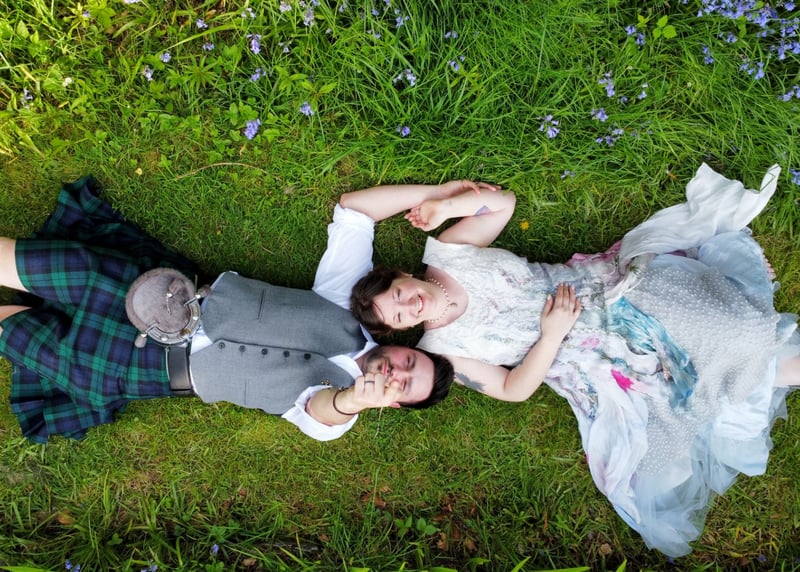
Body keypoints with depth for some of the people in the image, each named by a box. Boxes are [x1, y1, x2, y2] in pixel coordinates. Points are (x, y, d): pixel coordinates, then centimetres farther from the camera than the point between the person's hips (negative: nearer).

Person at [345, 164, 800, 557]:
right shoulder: (443, 348, -12)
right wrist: (552, 335, -21)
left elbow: (503, 201, 1)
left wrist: (446, 205, -14)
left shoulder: (446, 252, -7)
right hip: (592, 366, -2)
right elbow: (513, 390, -10)